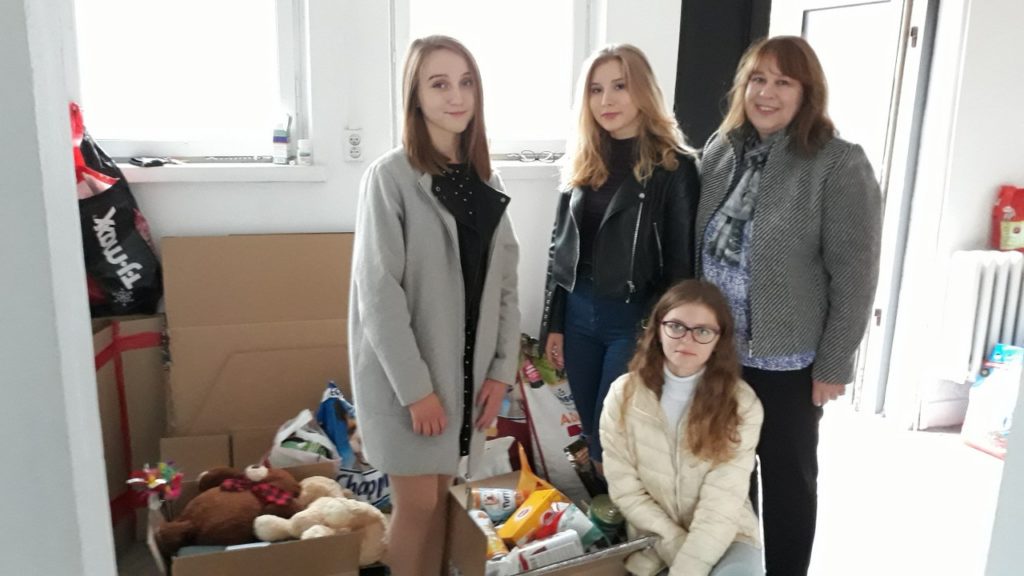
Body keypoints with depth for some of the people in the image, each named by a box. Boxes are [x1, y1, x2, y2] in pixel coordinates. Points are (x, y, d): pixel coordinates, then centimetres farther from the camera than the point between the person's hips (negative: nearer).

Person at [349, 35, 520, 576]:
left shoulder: (485, 179, 7)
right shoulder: (390, 175, -11)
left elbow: (505, 281, 7)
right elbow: (377, 292, -15)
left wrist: (502, 368, 0)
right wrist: (415, 386, -17)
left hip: (466, 366, 5)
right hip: (405, 371, -5)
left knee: (441, 495, 15)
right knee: (417, 503, 4)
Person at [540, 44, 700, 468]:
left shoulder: (673, 167, -9)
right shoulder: (584, 164, 8)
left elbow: (681, 264, -9)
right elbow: (560, 249, 11)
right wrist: (553, 324, 9)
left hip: (636, 321, -5)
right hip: (578, 315, 6)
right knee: (591, 433, 16)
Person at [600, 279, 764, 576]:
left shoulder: (742, 404, -12)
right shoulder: (623, 395, -7)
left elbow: (721, 507, -16)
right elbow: (625, 491, -5)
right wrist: (674, 544, -13)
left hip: (723, 538, -2)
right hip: (654, 540, 2)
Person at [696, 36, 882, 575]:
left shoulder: (839, 164, -13)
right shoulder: (720, 149, 3)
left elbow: (855, 276, -12)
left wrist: (834, 365, -12)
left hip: (787, 359, -5)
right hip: (716, 349, 5)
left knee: (786, 477, 13)